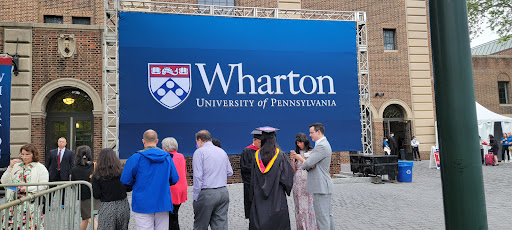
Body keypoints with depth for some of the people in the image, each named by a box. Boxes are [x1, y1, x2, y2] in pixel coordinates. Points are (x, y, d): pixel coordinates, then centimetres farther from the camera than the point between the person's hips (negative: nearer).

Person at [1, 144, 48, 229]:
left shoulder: (40, 168, 1)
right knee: (10, 223, 0)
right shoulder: (16, 166, 16)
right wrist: (10, 167, 2)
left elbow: (43, 186, -8)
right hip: (13, 201, 4)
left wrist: (27, 188, -16)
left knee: (28, 224, -9)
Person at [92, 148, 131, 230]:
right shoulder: (122, 172, -4)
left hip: (107, 208, -2)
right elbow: (128, 188, 4)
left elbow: (96, 195, -7)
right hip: (123, 206, 2)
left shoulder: (97, 176, -8)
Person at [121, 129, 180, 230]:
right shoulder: (167, 157, 3)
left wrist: (138, 182, 13)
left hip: (143, 205, -3)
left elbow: (125, 180, -6)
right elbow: (174, 180, 7)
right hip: (163, 204, 3)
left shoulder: (136, 157, -7)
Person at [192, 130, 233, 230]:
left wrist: (195, 197, -9)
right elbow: (229, 173, 15)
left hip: (207, 194, -5)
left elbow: (198, 176, -12)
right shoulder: (222, 151, 13)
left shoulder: (199, 152, -6)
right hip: (223, 192, 6)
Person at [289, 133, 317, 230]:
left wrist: (301, 159, -13)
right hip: (297, 182, 4)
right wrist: (292, 160, -4)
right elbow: (294, 171, 11)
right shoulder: (296, 153, 13)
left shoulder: (311, 152, 1)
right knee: (299, 206, 3)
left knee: (309, 206, -6)